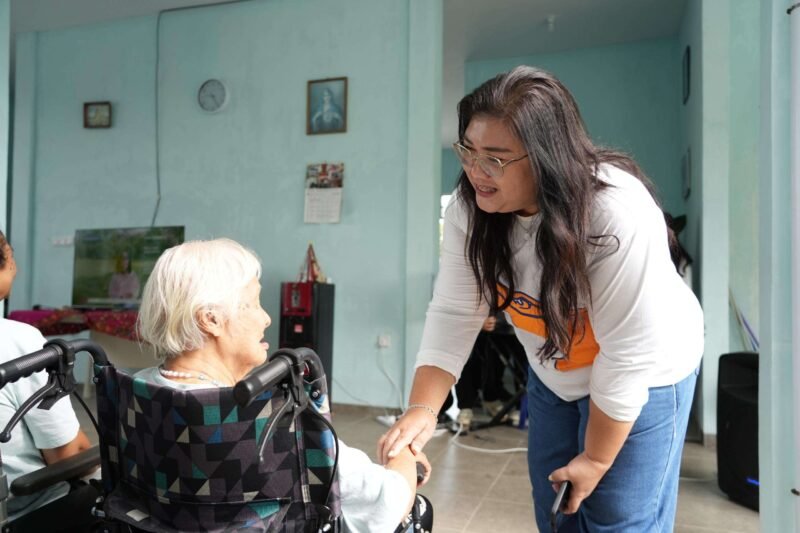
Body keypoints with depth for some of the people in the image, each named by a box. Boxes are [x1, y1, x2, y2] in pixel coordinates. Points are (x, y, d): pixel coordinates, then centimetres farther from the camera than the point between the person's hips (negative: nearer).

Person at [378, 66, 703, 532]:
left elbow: (629, 355, -29)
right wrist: (422, 409, -30)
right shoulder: (470, 210, -20)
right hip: (554, 375, 5)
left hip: (642, 378, -5)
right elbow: (454, 314, -18)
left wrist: (596, 460, -18)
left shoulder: (620, 215, -36)